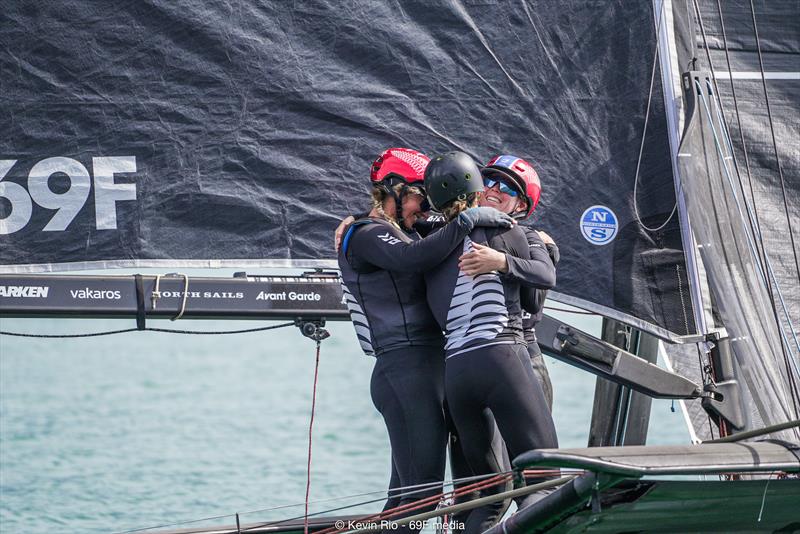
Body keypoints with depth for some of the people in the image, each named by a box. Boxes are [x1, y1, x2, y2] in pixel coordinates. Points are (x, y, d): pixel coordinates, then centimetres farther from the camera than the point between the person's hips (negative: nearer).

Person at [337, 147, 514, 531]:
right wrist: (467, 220, -22)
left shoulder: (402, 236, 26)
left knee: (406, 493, 10)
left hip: (427, 369, 10)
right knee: (423, 490, -15)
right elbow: (414, 258, -25)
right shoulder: (366, 236, -5)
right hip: (406, 368, -10)